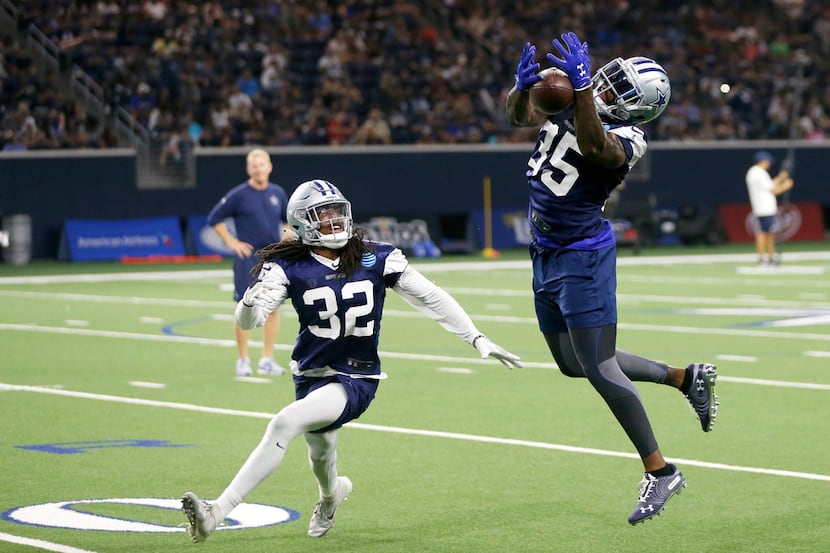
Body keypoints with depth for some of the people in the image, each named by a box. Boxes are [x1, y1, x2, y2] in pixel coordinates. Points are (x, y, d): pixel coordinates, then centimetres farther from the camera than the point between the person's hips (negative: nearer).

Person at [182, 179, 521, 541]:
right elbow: (248, 321, -14)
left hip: (356, 379, -3)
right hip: (311, 375, 3)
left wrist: (477, 339, 1)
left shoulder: (376, 259, -4)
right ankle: (331, 493, 61)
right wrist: (252, 299, -38)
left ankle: (217, 513, -27)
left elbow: (431, 298, 3)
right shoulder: (290, 267, -5)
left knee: (284, 424, -25)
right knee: (320, 454, 19)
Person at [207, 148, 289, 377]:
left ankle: (267, 360, 9)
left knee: (272, 307, 3)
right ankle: (243, 360, 5)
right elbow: (214, 218, -2)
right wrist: (232, 242, -7)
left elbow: (288, 220, 22)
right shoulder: (239, 195, -6)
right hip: (248, 258, -4)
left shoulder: (278, 193, 6)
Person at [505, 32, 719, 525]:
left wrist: (581, 88, -48)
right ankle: (687, 377, 29)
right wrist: (523, 86, -9)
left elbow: (592, 143, -42)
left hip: (582, 255, -9)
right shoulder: (570, 103, 3)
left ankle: (660, 472, 1)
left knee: (599, 368, -8)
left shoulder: (623, 141, -21)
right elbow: (519, 115, 11)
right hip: (547, 255, 9)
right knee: (574, 364, 17)